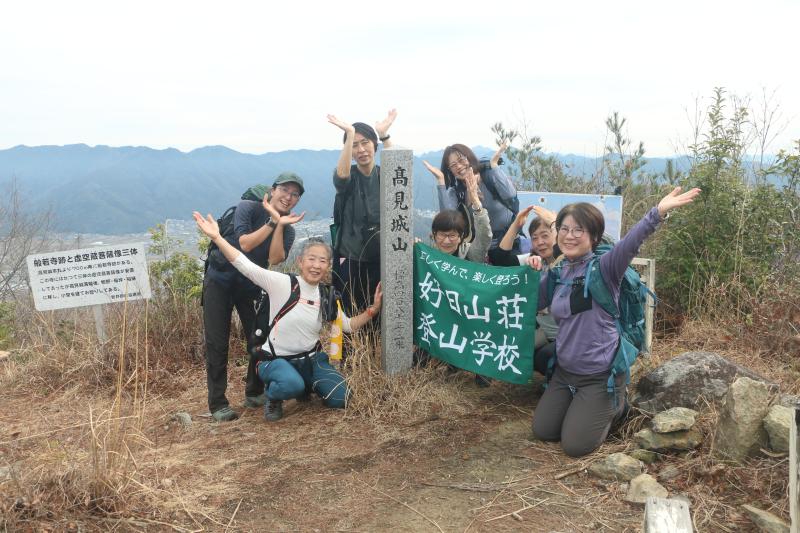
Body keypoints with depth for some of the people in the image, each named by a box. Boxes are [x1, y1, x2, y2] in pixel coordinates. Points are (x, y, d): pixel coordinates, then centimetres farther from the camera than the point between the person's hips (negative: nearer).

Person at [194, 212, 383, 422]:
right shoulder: (282, 283, -14)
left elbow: (348, 325, 7)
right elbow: (244, 265, -22)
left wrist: (373, 310, -6)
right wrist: (216, 237, -32)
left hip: (311, 359, 5)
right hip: (277, 359, -5)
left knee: (340, 399, -8)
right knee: (292, 385, -37)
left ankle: (307, 385, 24)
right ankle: (273, 396, 2)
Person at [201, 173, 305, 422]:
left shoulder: (287, 230, -2)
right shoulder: (248, 208, -13)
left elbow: (275, 259, -20)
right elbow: (245, 243, -27)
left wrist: (280, 225, -26)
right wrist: (273, 221, -27)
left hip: (251, 286, 4)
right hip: (220, 282, -4)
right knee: (217, 344, -6)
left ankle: (254, 393, 21)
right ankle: (217, 403, 1)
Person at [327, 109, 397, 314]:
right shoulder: (348, 176, -3)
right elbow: (342, 174, -28)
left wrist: (383, 134, -23)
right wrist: (349, 133, -29)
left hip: (382, 259, 2)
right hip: (350, 261, -2)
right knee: (350, 316, 1)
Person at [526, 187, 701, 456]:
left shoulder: (604, 267, -15)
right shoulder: (558, 273, 3)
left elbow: (630, 243, -35)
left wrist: (658, 212, -52)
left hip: (600, 375, -6)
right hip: (564, 370, 6)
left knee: (575, 445, -3)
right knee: (542, 431, 11)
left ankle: (616, 404, 22)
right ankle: (581, 406, 35)